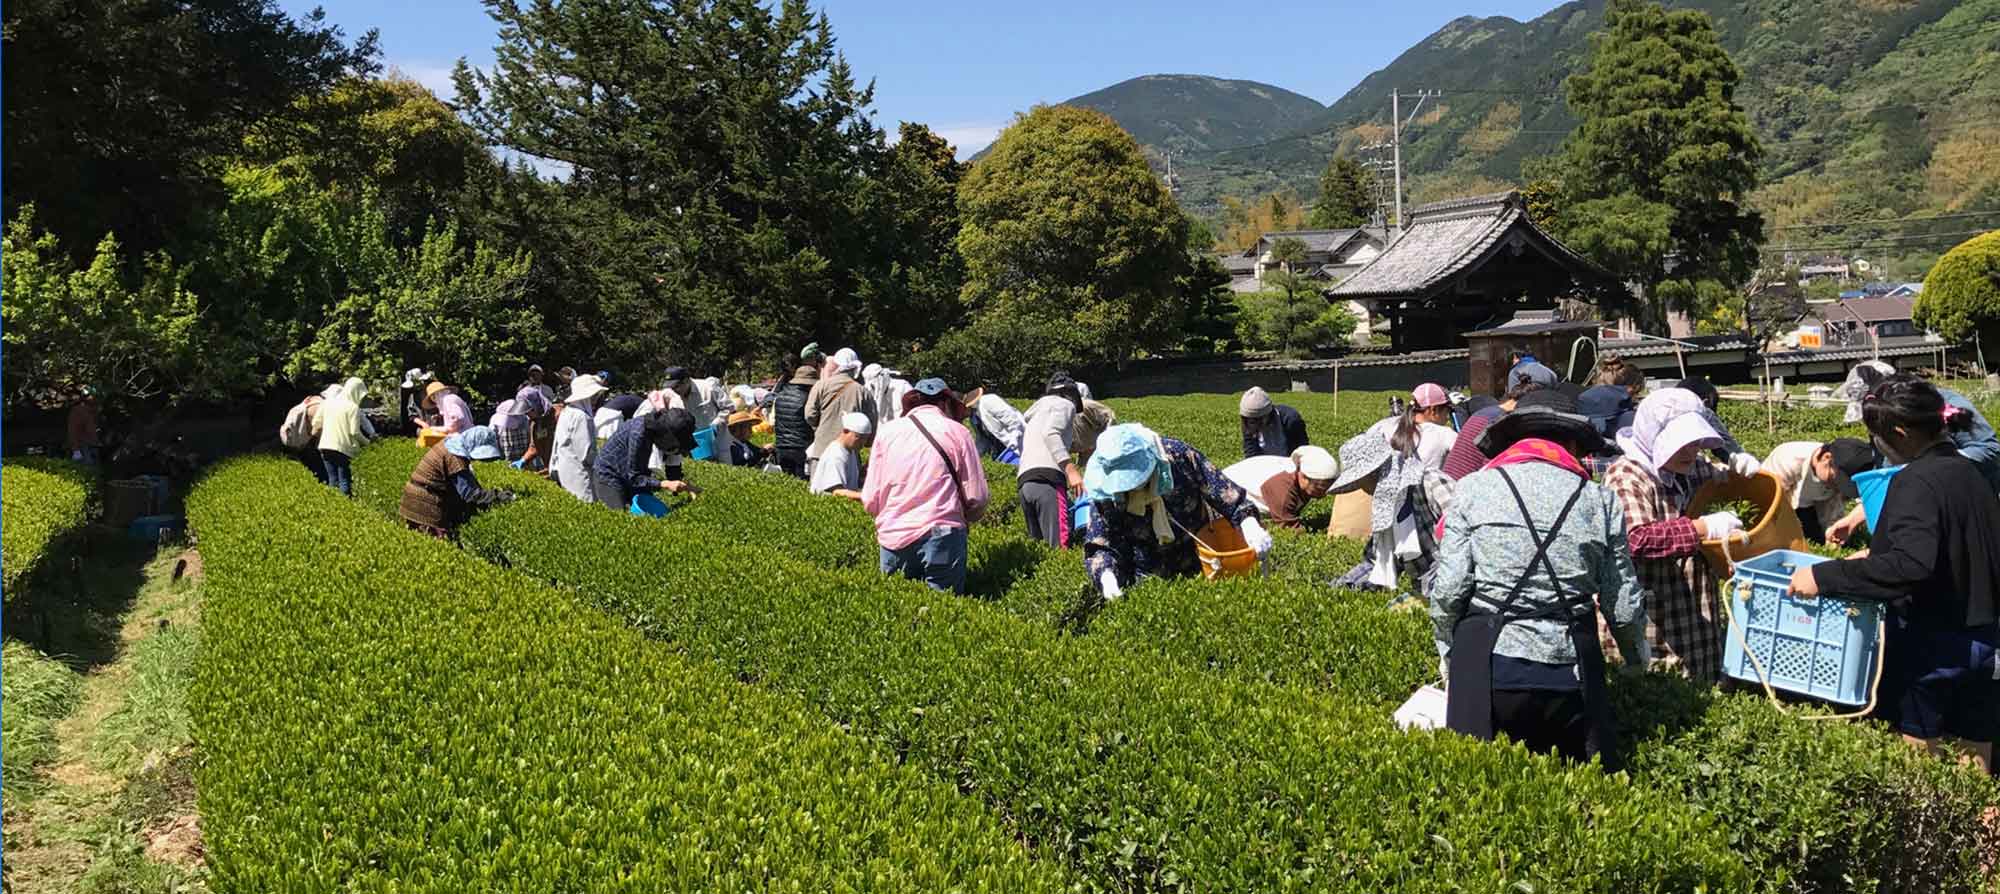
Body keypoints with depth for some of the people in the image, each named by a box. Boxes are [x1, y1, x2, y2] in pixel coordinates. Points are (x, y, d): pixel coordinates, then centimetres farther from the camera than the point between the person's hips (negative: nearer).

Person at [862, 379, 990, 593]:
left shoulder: (886, 432, 11)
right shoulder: (957, 432, 4)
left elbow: (870, 502, 9)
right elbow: (976, 499, 1)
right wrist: (962, 518, 21)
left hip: (893, 537, 2)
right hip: (941, 533, -2)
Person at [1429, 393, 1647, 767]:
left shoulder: (1472, 488, 3)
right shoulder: (1601, 500, 7)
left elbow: (1448, 589, -3)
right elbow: (1624, 608, 10)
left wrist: (1448, 658, 13)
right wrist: (1638, 660, 30)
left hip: (1485, 667, -1)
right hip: (1571, 675, 1)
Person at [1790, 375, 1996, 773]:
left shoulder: (1917, 481, -19)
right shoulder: (1968, 471, 7)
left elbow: (1911, 565, -34)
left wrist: (1824, 576, -32)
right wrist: (1878, 553, 23)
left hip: (1932, 644, -8)